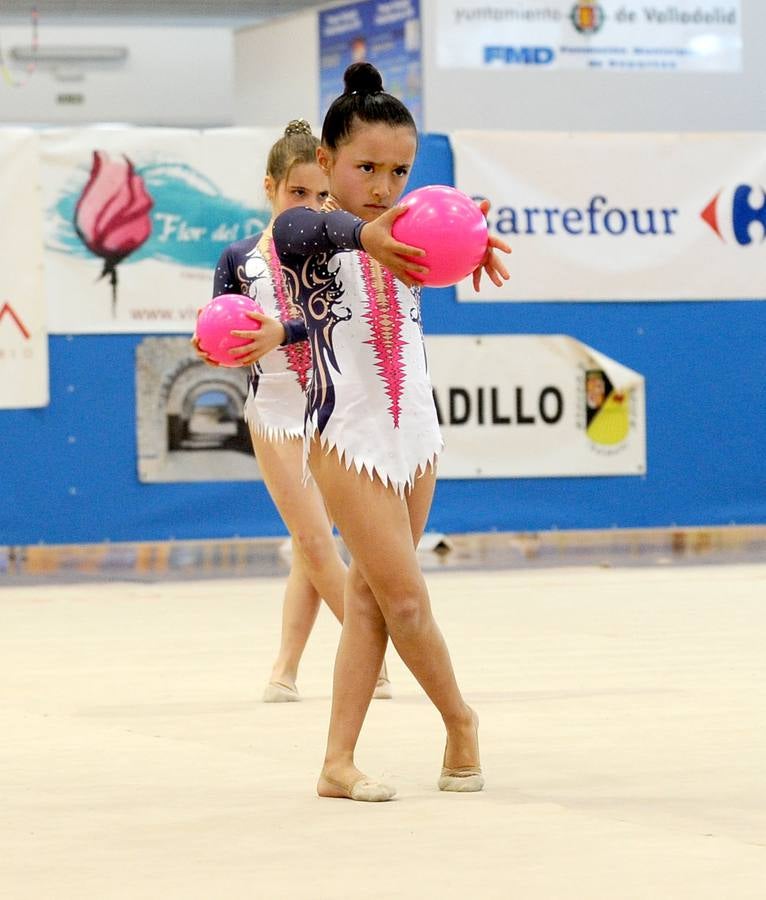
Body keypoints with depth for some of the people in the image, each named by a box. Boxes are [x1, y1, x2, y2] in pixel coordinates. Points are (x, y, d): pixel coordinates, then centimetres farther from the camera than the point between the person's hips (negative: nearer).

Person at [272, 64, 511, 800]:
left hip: (414, 429, 5)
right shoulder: (314, 241, -9)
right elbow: (291, 229, -34)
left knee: (370, 595, 5)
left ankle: (339, 763, 8)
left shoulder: (401, 235, 4)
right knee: (404, 596, -5)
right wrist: (361, 235, -57)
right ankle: (460, 722, 17)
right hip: (347, 433, -5)